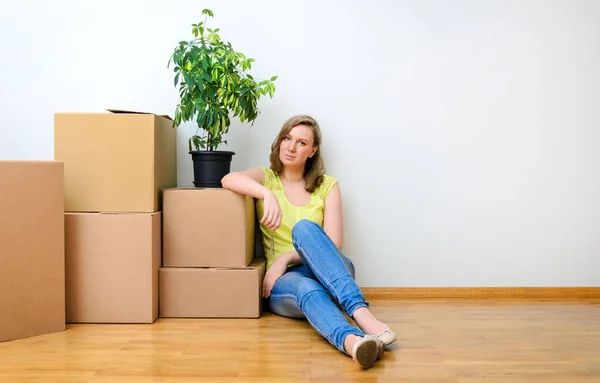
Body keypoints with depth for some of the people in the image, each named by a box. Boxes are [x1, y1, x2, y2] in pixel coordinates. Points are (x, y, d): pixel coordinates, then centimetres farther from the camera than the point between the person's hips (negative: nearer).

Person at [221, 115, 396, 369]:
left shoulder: (327, 186, 9)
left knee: (304, 228, -32)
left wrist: (287, 257, -17)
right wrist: (267, 194, -35)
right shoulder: (265, 177, 8)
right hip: (284, 281, 0)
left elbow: (332, 244, -3)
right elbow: (228, 179, -17)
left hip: (328, 276, 1)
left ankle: (361, 313, -48)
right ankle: (353, 341, -66)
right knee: (307, 289, -38)